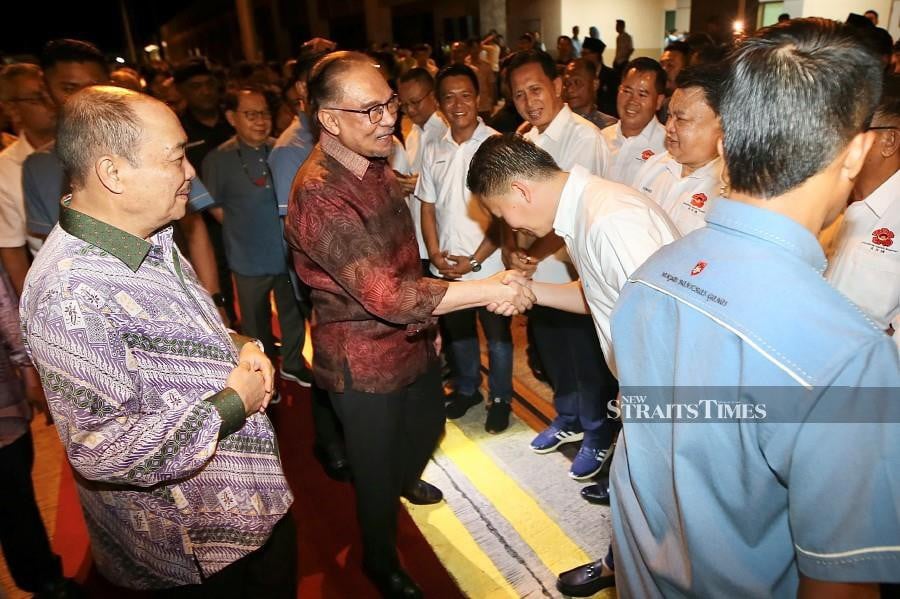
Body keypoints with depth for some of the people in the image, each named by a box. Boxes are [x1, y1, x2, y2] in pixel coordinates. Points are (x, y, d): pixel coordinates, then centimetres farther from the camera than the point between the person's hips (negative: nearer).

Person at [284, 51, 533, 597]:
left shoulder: (376, 163, 2)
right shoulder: (320, 195, -29)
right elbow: (388, 295, -35)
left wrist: (427, 318, 16)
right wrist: (490, 291, -32)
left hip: (411, 339, 8)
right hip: (365, 362, -8)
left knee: (429, 423, 30)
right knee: (376, 470, 13)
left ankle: (406, 478, 64)